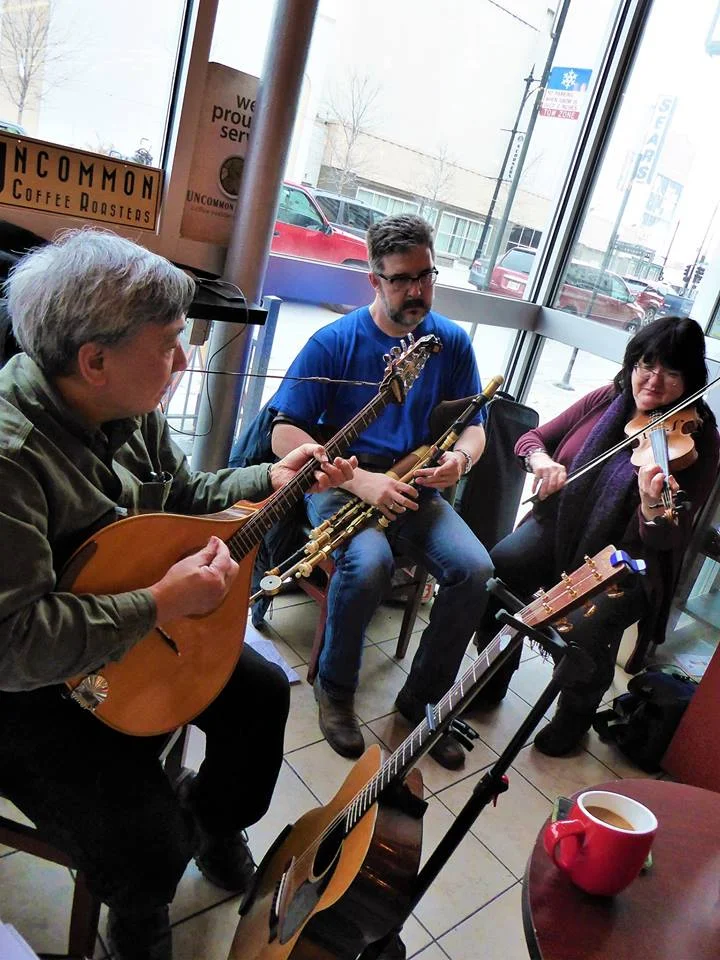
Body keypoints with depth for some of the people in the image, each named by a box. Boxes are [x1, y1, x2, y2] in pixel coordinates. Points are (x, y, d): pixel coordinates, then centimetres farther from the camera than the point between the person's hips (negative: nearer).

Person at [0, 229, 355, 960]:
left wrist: (271, 481, -2)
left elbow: (180, 497, 10)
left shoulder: (129, 409, -7)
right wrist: (162, 603, -32)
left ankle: (213, 818, 40)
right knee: (147, 845, -12)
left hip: (140, 636, 8)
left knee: (262, 691, 10)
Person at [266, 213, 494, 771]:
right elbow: (284, 433, -11)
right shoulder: (335, 342, -6)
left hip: (416, 488, 4)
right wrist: (360, 481, -24)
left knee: (475, 569, -21)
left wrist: (460, 458, -15)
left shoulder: (452, 342, 5)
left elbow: (473, 427, 11)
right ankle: (335, 689, -4)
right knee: (369, 563, -34)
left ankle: (421, 698, 2)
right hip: (342, 481, -3)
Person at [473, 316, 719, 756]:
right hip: (561, 525, 4)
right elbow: (533, 438, 7)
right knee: (496, 571, -22)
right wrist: (540, 461, -17)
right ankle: (491, 682, 5)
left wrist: (653, 506, -41)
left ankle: (576, 714, 5)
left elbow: (664, 540, -17)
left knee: (585, 627, -30)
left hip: (625, 559, -3)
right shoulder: (607, 400, 1)